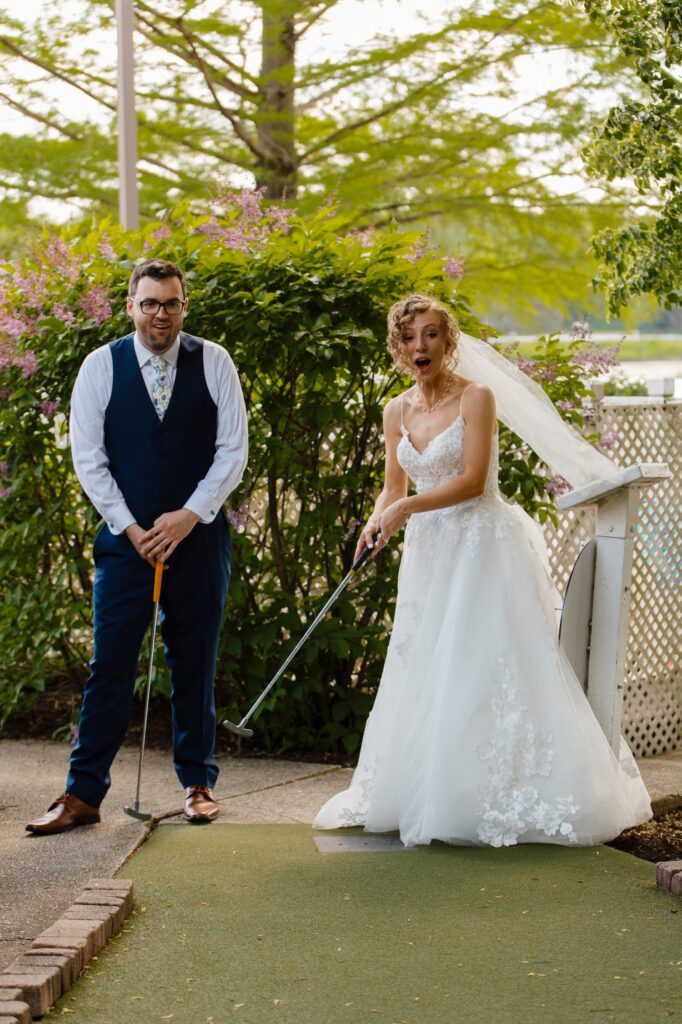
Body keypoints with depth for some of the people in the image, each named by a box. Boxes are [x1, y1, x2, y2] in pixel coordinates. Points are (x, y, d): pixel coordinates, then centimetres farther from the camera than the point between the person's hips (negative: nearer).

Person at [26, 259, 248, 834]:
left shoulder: (214, 363, 0)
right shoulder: (102, 366, 0)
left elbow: (233, 450, 0)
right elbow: (88, 457, 0)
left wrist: (189, 516, -10)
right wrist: (130, 529, -8)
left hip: (198, 536, 0)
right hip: (125, 538, 0)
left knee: (195, 663, 8)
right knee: (110, 665, -3)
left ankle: (199, 783, 20)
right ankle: (84, 793, 0)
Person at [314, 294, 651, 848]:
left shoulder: (476, 397, -9)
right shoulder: (397, 411, 9)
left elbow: (472, 481, -15)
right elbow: (394, 487, 14)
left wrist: (408, 508, -20)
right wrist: (378, 521, -6)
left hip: (481, 546, -6)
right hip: (428, 552, 6)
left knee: (489, 668, -8)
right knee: (421, 673, 6)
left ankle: (503, 799, -2)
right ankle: (422, 795, 14)